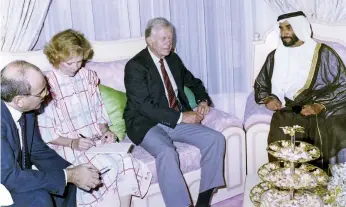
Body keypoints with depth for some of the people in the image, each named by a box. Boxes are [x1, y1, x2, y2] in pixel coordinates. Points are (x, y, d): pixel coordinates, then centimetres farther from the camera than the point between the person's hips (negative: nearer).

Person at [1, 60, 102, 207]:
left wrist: (71, 170, -13)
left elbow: (38, 150, 2)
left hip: (18, 172, 7)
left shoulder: (26, 109, -10)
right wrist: (69, 175, -26)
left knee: (67, 182, -3)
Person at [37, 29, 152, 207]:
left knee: (125, 162, -24)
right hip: (66, 146, -4)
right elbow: (46, 133, -7)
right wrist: (72, 143, -20)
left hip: (96, 139, 5)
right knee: (106, 167, -30)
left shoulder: (87, 76, 8)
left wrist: (105, 131, -5)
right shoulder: (47, 85, -8)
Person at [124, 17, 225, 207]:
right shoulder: (135, 66, -12)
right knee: (167, 152, -36)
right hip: (147, 124, -6)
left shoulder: (173, 59, 9)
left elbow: (194, 82, 24)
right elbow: (146, 106, -21)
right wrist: (181, 117, -22)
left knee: (216, 139, -12)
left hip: (178, 120, 7)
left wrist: (203, 101, 3)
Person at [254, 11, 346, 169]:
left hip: (323, 111, -1)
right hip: (288, 113, 1)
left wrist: (319, 106, -14)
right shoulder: (275, 56, 15)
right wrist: (267, 98, 0)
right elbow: (260, 84, 23)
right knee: (279, 141, -30)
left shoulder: (324, 53, 4)